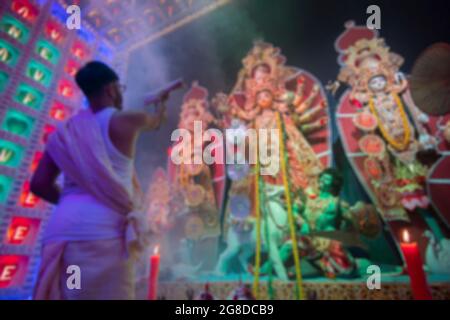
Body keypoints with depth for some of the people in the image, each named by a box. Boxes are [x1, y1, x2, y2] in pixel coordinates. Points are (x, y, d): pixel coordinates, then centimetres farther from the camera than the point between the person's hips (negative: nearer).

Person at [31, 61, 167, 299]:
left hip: (63, 228, 6)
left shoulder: (66, 131, 18)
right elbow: (156, 121, 27)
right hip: (104, 228, -5)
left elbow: (39, 184, 15)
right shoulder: (125, 121, 4)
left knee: (65, 295, 11)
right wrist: (162, 101, 48)